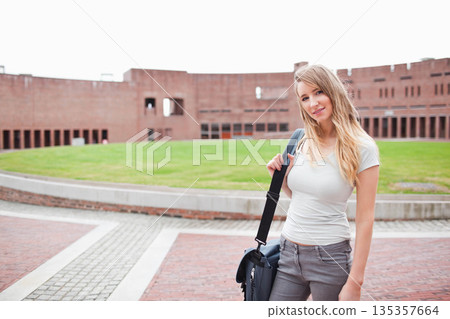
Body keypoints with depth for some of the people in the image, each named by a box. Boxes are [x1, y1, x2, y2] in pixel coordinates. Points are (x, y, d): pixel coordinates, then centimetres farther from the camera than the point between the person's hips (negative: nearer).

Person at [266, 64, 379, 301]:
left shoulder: (361, 148, -10)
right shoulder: (302, 142, 5)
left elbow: (364, 220, -11)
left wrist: (354, 282, -13)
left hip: (329, 258, -5)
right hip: (288, 254, 5)